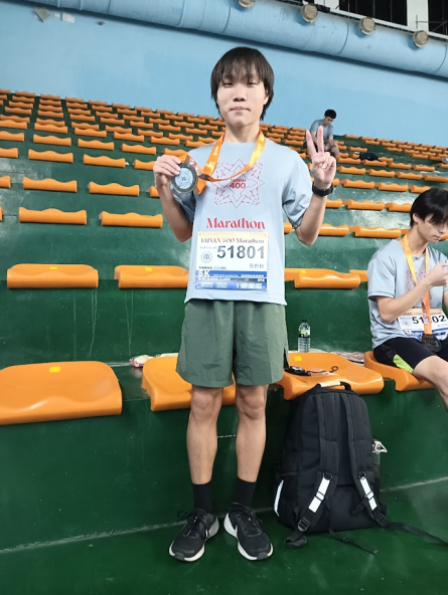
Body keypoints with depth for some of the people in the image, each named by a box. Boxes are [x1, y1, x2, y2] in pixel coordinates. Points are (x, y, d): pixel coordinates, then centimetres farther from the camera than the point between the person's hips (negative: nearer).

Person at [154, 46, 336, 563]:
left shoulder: (286, 160, 9)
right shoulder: (198, 160, 13)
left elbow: (307, 234, 9)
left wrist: (321, 188, -6)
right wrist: (165, 192, 1)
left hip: (262, 298, 0)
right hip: (207, 295, 1)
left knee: (253, 403, 5)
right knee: (204, 402, 3)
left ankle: (243, 512, 23)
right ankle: (202, 513, 21)